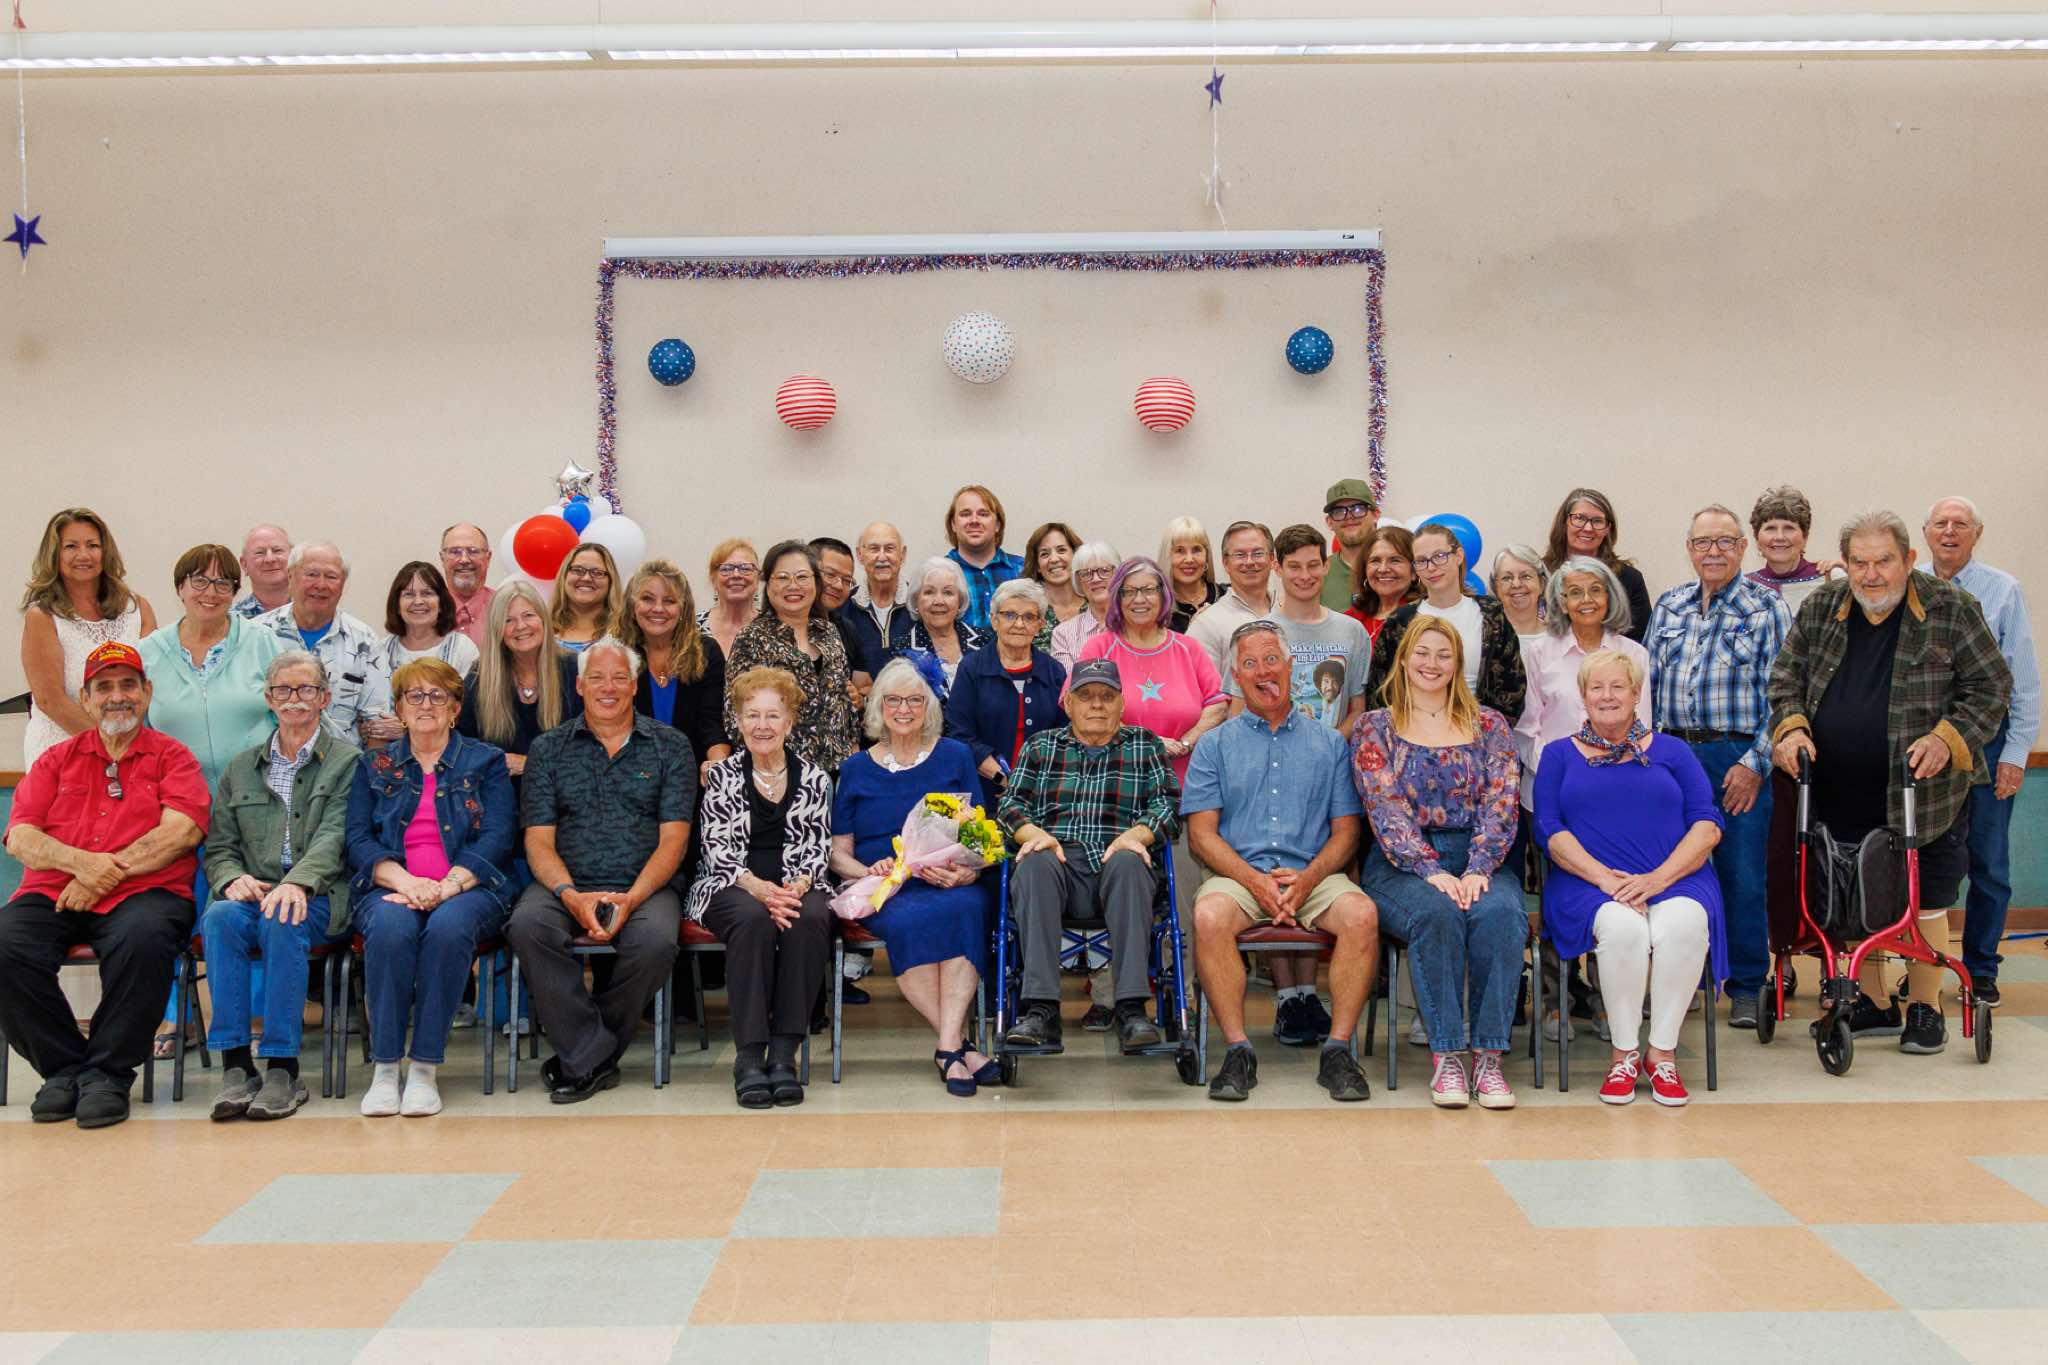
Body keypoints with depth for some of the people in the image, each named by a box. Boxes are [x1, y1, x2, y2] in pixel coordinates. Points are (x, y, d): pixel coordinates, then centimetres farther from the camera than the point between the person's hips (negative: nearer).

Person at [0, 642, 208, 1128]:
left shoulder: (171, 757, 13)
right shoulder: (57, 759, 21)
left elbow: (182, 831, -4)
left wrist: (109, 871, -12)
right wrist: (79, 862, -11)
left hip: (142, 893, -3)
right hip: (53, 895, 3)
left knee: (142, 940, -37)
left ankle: (108, 1073, -21)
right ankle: (63, 1068, -11)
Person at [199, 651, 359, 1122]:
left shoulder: (346, 761, 9)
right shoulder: (241, 767, 21)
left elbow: (333, 836, -5)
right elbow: (219, 847, 15)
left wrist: (296, 883, -24)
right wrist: (233, 879, -9)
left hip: (317, 898, -3)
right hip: (251, 894, 3)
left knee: (282, 922, -36)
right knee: (220, 917, -32)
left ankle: (282, 1069, -33)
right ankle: (236, 1066, -33)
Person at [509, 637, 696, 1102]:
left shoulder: (670, 746, 9)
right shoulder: (549, 749, 13)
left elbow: (672, 840, 1)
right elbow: (539, 841, 5)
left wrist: (631, 898, -16)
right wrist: (571, 896, -15)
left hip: (644, 888, -1)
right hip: (566, 887, 1)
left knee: (656, 939, -34)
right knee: (528, 923, -32)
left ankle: (581, 1057, -11)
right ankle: (595, 1058, -20)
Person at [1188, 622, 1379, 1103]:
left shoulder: (1329, 743, 16)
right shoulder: (1215, 745, 13)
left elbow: (1346, 832, 9)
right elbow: (1202, 834, 3)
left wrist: (1307, 878, -11)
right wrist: (1255, 881, -13)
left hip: (1314, 877, 1)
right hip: (1237, 874, -1)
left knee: (1362, 914, -30)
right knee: (1209, 916, -33)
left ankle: (1338, 1049, -21)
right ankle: (1238, 1051, -25)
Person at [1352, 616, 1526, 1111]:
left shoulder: (1488, 725, 14)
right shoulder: (1375, 727, 10)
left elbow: (1500, 805, 2)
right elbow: (1385, 809, -3)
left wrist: (1477, 870, -14)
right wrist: (1431, 871, -17)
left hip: (1476, 861, 2)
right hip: (1400, 865, -1)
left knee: (1499, 914, -32)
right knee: (1437, 913, -34)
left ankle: (1488, 1056, -27)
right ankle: (1445, 1055, -26)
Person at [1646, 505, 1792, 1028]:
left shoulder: (1766, 608, -1)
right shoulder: (1668, 606, 13)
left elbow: (1781, 694, -6)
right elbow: (1647, 682, 16)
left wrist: (1756, 762, -12)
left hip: (1738, 760, -4)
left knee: (1743, 877, -1)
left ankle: (1746, 989, 11)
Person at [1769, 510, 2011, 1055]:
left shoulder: (1951, 610, -6)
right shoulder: (1820, 608, 4)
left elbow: (1991, 687, -4)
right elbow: (1785, 676, 9)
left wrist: (1947, 740, -18)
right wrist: (1790, 727, -10)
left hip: (1925, 794, -3)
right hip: (1841, 795, 4)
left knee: (1925, 901, 5)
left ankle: (1925, 1008, 22)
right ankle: (1872, 1003, 27)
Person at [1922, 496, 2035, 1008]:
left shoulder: (2003, 591, 0)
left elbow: (2023, 680, -1)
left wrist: (2015, 753, -5)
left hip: (1985, 739, -1)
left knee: (1987, 864, 4)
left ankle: (1980, 971, 16)